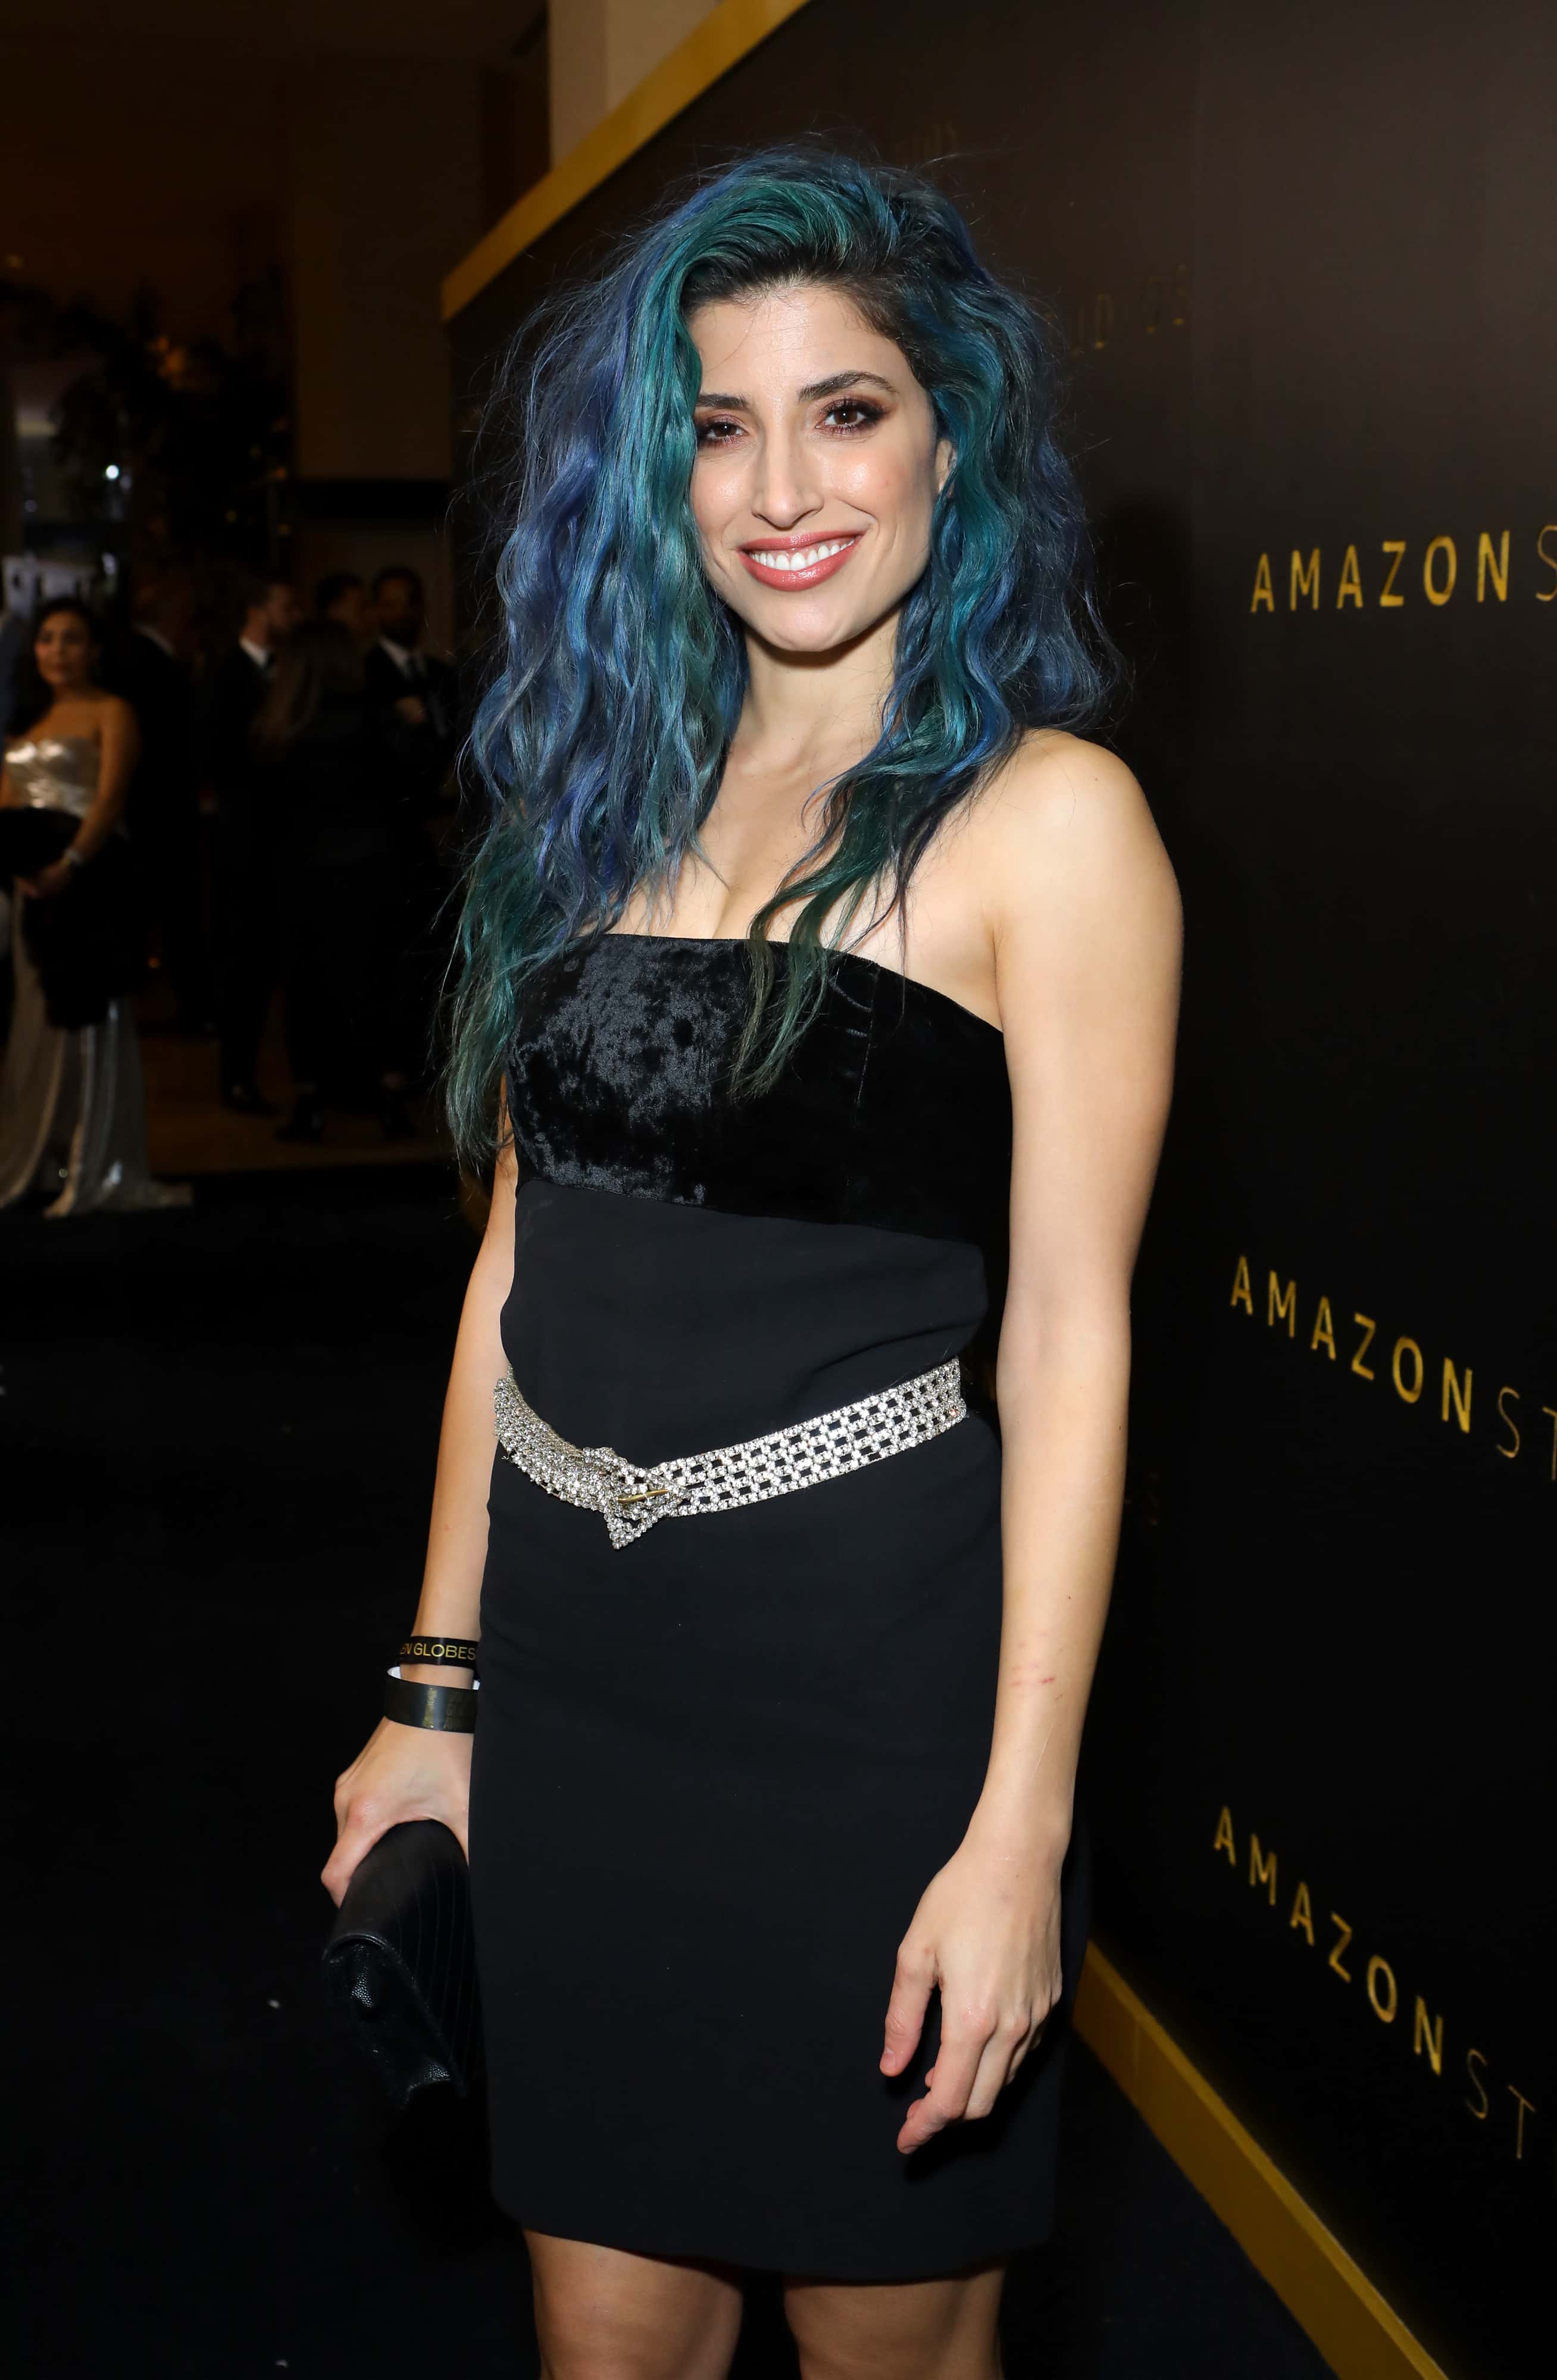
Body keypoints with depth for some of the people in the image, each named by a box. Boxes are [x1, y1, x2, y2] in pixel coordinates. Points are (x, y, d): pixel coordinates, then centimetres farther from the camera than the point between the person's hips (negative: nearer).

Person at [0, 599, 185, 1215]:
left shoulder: (111, 713, 1)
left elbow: (110, 798, -13)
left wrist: (69, 865, -26)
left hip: (89, 879, -6)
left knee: (87, 1015, -6)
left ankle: (97, 1171, -3)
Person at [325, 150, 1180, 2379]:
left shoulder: (1044, 813, -7)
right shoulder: (604, 788, 9)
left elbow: (1069, 1335, -11)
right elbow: (521, 1256, 10)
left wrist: (1020, 1821, -14)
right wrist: (438, 1690, 10)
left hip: (865, 1656, -4)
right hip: (568, 1659, 5)